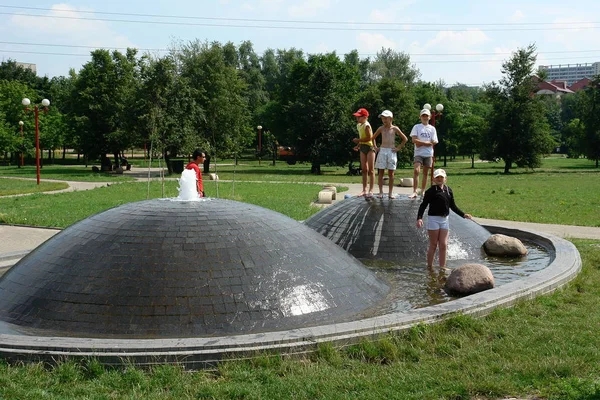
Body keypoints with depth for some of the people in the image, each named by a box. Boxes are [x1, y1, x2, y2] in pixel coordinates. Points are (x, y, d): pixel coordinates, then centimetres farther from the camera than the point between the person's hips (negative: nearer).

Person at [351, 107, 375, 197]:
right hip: (362, 148, 9)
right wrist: (358, 145, 7)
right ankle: (364, 190, 12)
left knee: (371, 170, -2)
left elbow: (369, 138, -22)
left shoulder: (366, 126, -17)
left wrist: (358, 140, -15)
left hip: (369, 147, -9)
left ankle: (371, 190, 1)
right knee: (364, 169, 9)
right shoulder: (359, 125, 10)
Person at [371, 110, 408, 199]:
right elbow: (373, 138, 19)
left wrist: (399, 148, 0)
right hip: (382, 151, 2)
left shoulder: (395, 129, 0)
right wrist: (375, 147, 9)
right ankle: (381, 192, 3)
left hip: (391, 152, -2)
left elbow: (405, 139, 5)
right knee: (380, 172, -1)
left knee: (391, 173, 1)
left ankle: (390, 193, 6)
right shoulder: (381, 129, 5)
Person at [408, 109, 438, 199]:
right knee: (416, 171, -17)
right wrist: (426, 142, -8)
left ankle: (423, 191, 14)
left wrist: (420, 143, -6)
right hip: (418, 153, -3)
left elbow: (433, 142, 1)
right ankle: (414, 192, -20)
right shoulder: (417, 127, 5)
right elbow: (414, 140, -6)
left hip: (428, 153, 3)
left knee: (425, 173, 6)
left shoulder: (432, 128, 10)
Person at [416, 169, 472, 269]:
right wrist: (419, 218, -22)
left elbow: (453, 206, 18)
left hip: (444, 219, 5)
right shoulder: (431, 191, -7)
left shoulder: (448, 190, 9)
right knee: (433, 245, 1)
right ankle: (429, 267, 11)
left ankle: (442, 267, 10)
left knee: (444, 245, 4)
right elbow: (423, 205, -10)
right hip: (433, 219, -5)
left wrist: (463, 215, 12)